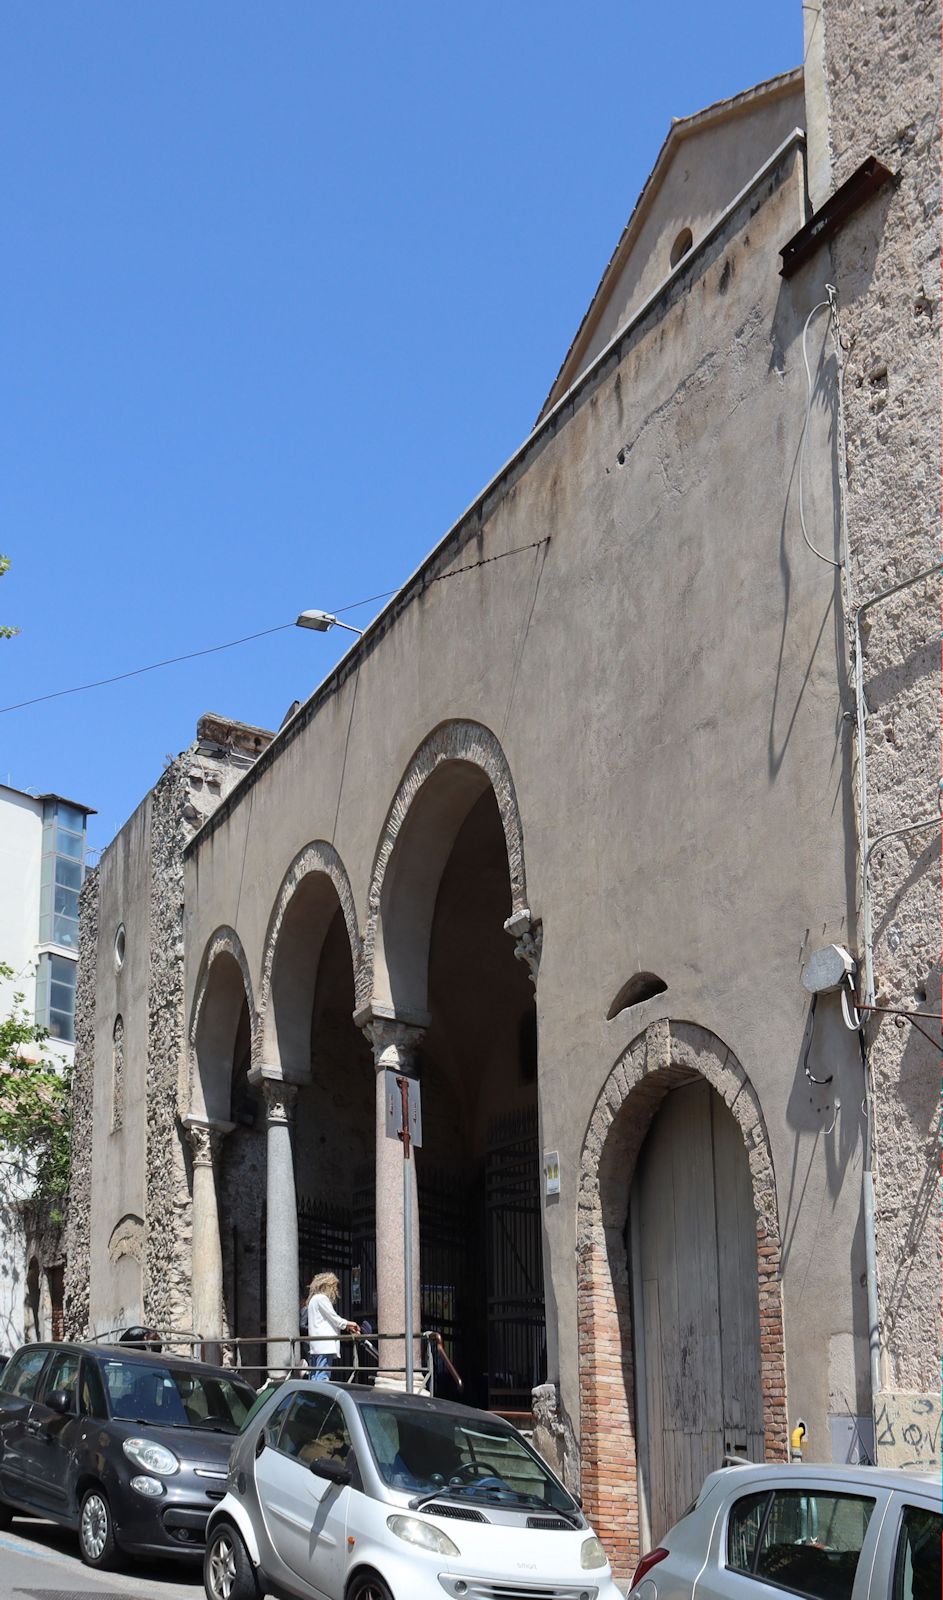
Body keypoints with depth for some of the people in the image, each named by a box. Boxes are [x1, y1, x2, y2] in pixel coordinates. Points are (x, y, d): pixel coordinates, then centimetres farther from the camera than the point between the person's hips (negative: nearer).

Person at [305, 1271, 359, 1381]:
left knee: (314, 1378, 7)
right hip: (324, 1345, -10)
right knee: (322, 1377, -15)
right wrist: (348, 1324, 9)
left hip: (315, 1346, 10)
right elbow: (334, 1318, -7)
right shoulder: (322, 1298, -8)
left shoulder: (314, 1299, 23)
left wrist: (346, 1327, 18)